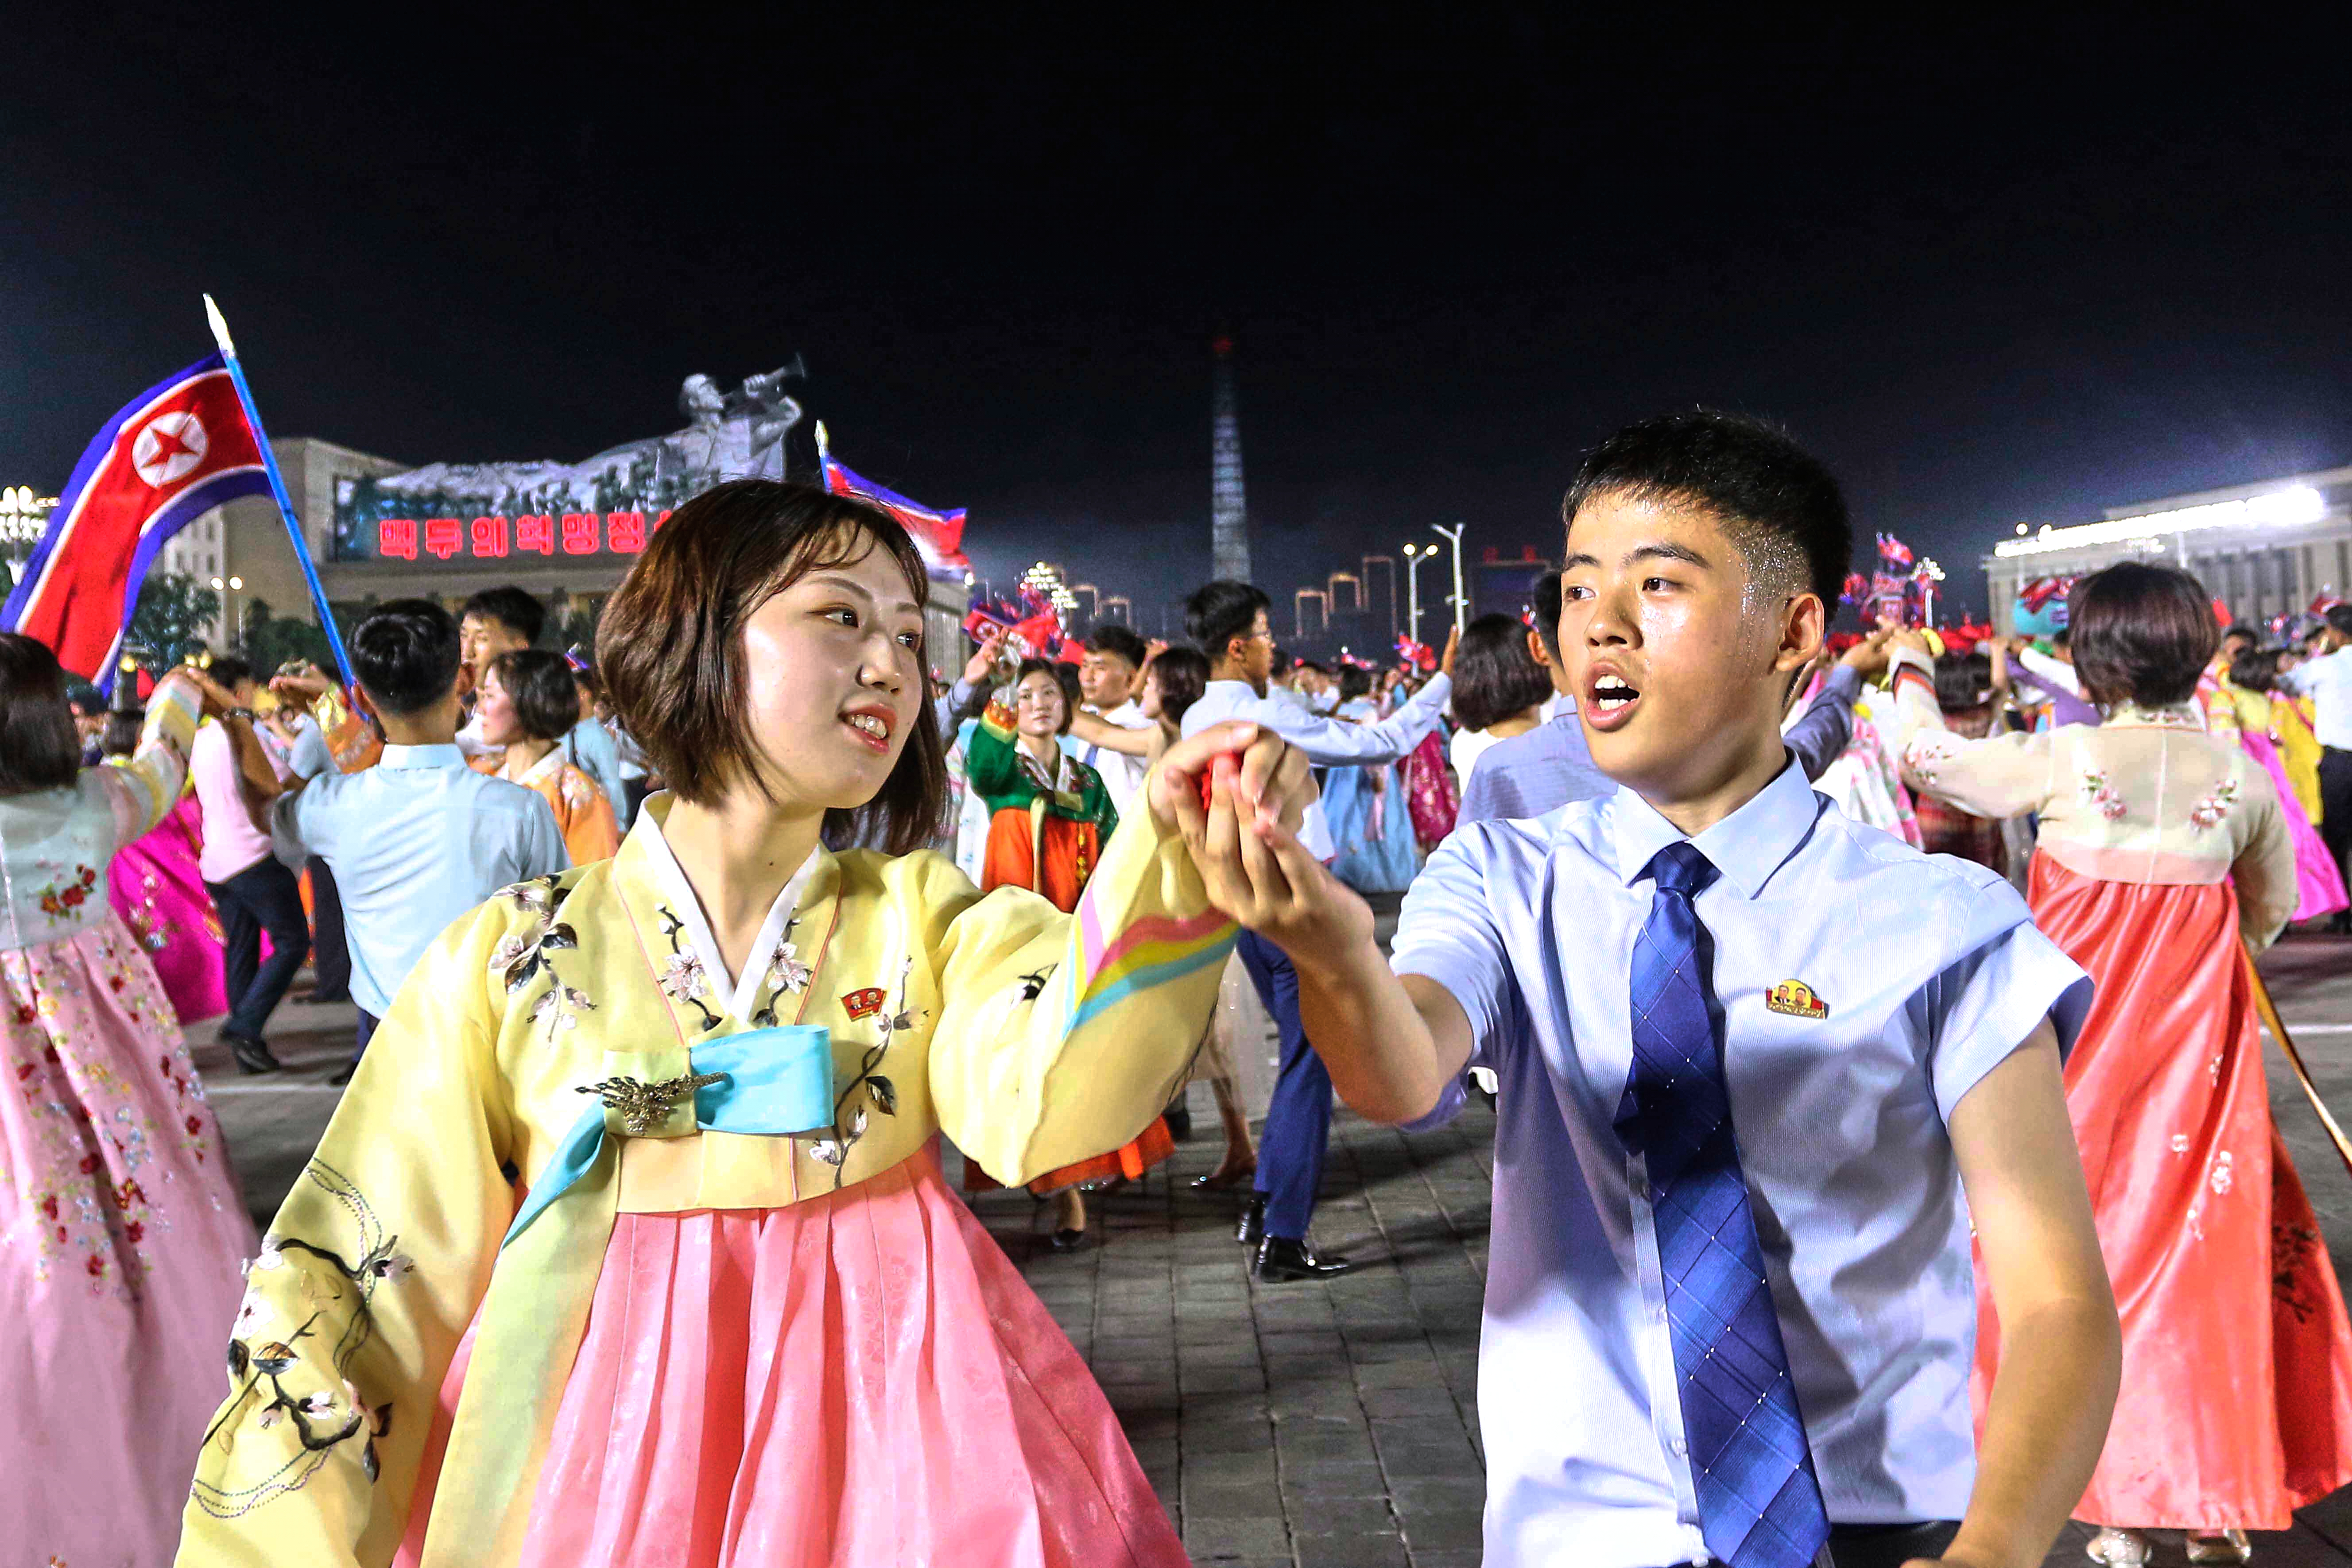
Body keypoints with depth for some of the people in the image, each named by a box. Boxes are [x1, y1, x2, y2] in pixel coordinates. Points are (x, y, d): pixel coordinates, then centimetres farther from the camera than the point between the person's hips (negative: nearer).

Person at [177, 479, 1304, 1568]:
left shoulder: (922, 916, -2)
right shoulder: (511, 959, -4)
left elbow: (1039, 1095, -23)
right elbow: (353, 1285, 0)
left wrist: (1167, 859, -37)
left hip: (891, 1440, 1)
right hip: (597, 1466, 0)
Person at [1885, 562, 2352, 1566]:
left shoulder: (2064, 760, -12)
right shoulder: (2239, 775, -1)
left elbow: (1925, 752, 2)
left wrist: (1911, 673, 20)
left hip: (2082, 1034, -3)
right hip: (2198, 1052, 3)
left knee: (2091, 1242, 8)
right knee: (2203, 1236, 12)